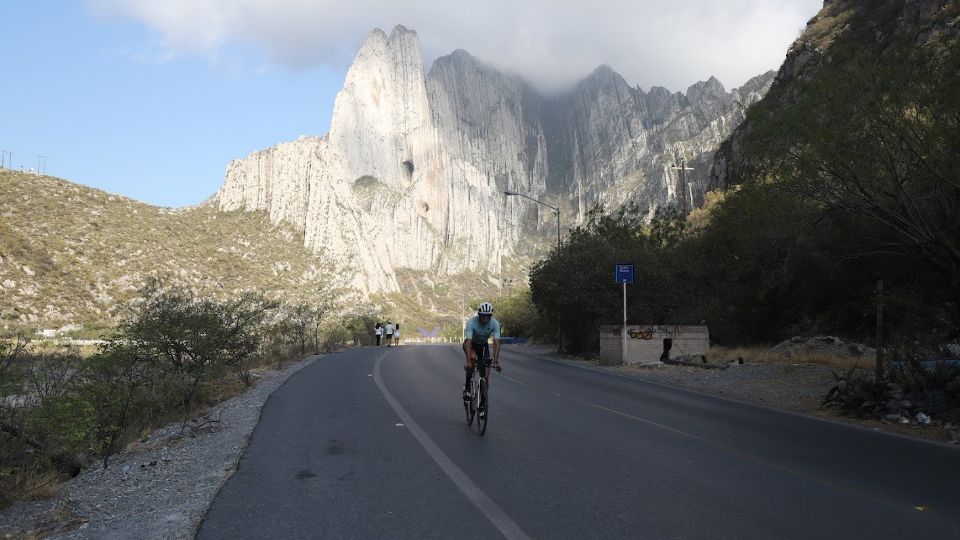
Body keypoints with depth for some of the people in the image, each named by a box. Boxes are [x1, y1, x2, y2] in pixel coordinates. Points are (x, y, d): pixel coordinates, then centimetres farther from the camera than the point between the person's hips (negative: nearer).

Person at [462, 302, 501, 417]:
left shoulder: (495, 324, -27)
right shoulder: (471, 322, -32)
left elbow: (496, 343, -32)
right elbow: (468, 342, -39)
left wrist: (495, 361, -44)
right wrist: (468, 362, -50)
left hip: (483, 345, 2)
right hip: (471, 344, -2)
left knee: (485, 375, -7)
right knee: (473, 357, -37)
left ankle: (482, 404, 7)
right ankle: (467, 385, -17)